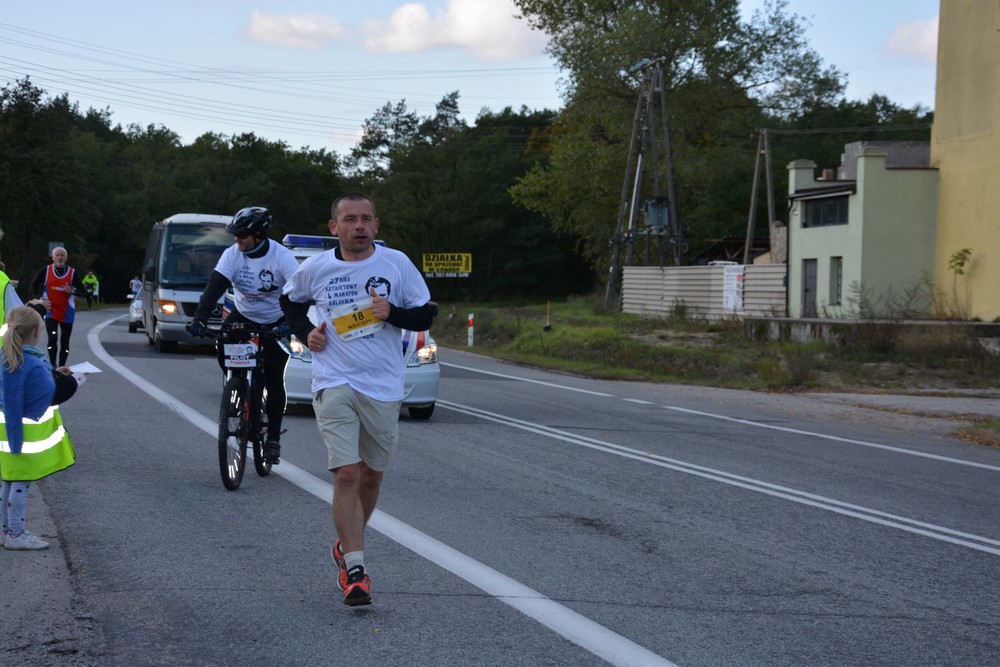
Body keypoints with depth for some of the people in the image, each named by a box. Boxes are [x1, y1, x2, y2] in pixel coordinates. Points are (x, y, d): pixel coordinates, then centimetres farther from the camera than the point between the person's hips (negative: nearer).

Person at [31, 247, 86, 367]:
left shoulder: (72, 272, -2)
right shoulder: (46, 271, -1)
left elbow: (83, 290, 3)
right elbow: (34, 285, 12)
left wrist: (72, 291, -17)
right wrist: (40, 297, -4)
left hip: (67, 312, 1)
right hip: (51, 311, -1)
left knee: (64, 342, 6)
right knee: (52, 338, -16)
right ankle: (52, 366, -4)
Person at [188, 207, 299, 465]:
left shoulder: (282, 257, -22)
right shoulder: (233, 254, -15)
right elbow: (215, 286, -24)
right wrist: (200, 317, -38)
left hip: (275, 322, -3)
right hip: (243, 315, 3)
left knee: (274, 379, -5)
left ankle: (273, 438, 3)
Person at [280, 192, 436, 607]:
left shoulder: (396, 263, 0)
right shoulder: (315, 269, 1)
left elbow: (426, 315, 4)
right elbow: (290, 300, 22)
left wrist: (392, 313, -15)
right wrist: (305, 333, 5)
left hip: (383, 386, 2)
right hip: (334, 384, -2)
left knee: (371, 474, 13)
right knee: (346, 474, -14)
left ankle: (346, 545, 37)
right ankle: (355, 571, -15)